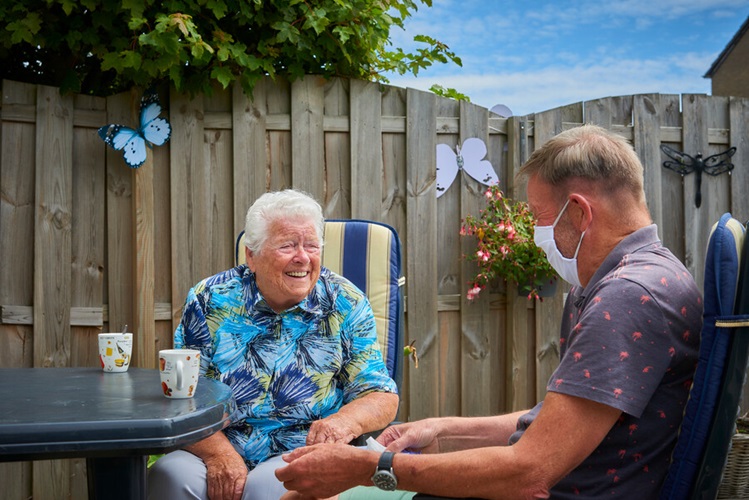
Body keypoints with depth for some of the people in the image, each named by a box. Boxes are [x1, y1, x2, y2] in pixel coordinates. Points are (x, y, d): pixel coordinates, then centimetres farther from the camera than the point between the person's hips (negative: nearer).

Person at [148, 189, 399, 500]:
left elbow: (383, 398, 5)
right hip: (222, 448, 1)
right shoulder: (210, 300, 5)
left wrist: (345, 421, -19)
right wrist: (217, 452, -18)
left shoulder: (346, 305, 5)